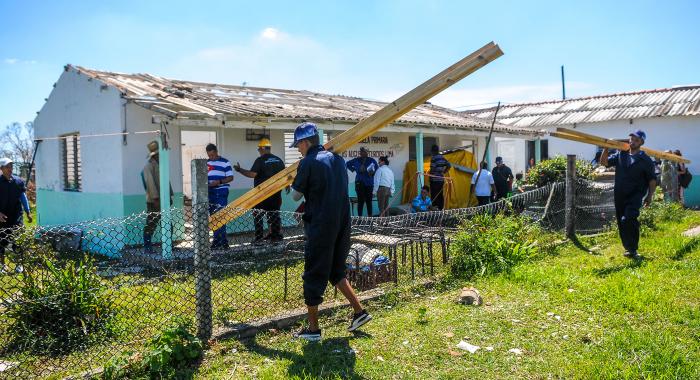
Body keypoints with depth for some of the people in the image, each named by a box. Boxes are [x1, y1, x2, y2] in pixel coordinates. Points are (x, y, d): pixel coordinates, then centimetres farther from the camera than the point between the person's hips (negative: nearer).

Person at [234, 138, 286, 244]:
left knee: (258, 215, 3)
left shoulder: (260, 160, -13)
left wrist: (239, 170, -10)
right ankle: (276, 235, 14)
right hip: (276, 193, 6)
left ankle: (259, 238, 0)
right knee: (274, 214, 13)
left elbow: (252, 174, -21)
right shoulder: (279, 160, 6)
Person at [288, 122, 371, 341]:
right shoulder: (337, 159, 11)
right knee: (336, 271, 22)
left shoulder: (308, 163, -10)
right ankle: (359, 312, 20)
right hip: (342, 224, 7)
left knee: (314, 276, 4)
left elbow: (296, 196, -2)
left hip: (320, 227, -7)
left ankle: (313, 329, 12)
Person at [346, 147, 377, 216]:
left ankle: (370, 216, 9)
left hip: (369, 183, 0)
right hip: (360, 183, 0)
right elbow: (348, 164, 22)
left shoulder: (372, 160, 2)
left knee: (369, 201, 2)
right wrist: (353, 169, 11)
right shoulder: (356, 160, 7)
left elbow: (377, 170, 3)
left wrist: (372, 172, -16)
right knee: (360, 201, -2)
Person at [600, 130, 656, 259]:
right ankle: (627, 248, 24)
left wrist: (650, 195, -4)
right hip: (619, 195, 5)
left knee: (628, 220, -22)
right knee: (621, 223, 10)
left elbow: (652, 179, 3)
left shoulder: (645, 160, 1)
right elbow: (604, 162, 7)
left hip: (635, 195, -5)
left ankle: (632, 249, -12)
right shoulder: (620, 155, 11)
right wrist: (606, 149, -5)